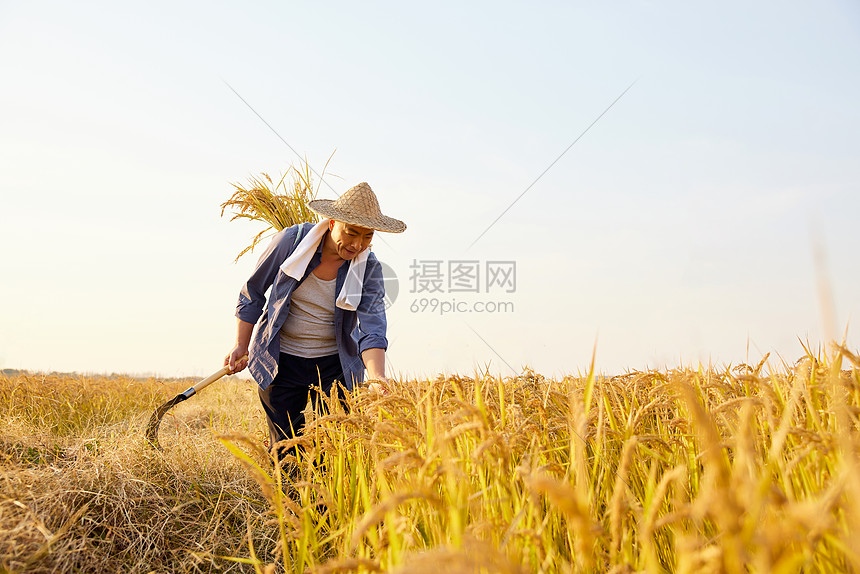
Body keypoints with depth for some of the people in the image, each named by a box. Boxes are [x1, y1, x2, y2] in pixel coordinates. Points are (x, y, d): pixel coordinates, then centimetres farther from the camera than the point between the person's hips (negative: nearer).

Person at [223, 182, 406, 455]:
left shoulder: (368, 268, -11)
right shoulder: (292, 240, -12)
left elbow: (372, 330, -21)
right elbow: (253, 292, 1)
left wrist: (377, 379, -37)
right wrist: (241, 346, 3)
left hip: (335, 366, 1)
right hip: (281, 362, 0)